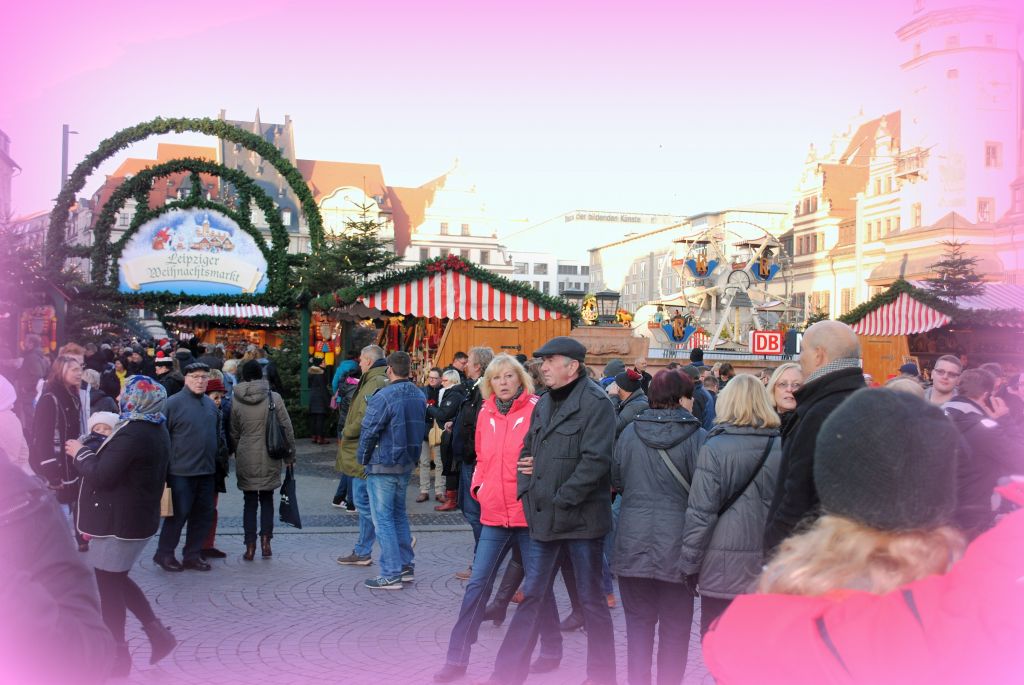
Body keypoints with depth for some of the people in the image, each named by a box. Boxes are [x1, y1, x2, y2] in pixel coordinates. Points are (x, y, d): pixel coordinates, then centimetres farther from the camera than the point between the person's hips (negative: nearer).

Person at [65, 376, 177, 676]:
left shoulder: (131, 433, -22)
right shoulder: (158, 431, 9)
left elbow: (101, 475, -22)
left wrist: (81, 453, -7)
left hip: (119, 522, -9)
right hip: (142, 517, 9)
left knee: (109, 585, 4)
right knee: (117, 579, 21)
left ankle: (117, 655, 13)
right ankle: (158, 633, 18)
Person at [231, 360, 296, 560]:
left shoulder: (235, 400, -2)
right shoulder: (274, 397, -6)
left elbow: (234, 433, 6)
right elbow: (287, 427, -3)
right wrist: (290, 454, 6)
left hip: (245, 458, 1)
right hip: (270, 458, -1)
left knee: (250, 501, 9)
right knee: (267, 499, 14)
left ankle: (250, 546, 6)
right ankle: (266, 540, 5)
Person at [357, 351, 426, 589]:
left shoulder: (383, 397, -18)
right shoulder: (419, 396, 5)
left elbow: (369, 432, -13)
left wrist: (363, 459, 0)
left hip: (383, 465, -7)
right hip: (407, 464, 7)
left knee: (383, 518, -1)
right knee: (399, 513, 19)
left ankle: (391, 575, 0)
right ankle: (406, 566, 22)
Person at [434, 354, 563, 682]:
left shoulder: (536, 410, -8)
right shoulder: (486, 414, 8)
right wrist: (478, 486, 6)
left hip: (529, 512, -4)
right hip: (494, 514, 4)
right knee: (477, 586, 5)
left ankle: (551, 650, 29)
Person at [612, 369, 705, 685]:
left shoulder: (629, 433, 1)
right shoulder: (698, 438, -9)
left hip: (634, 542, 3)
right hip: (677, 544, -2)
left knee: (638, 622, 12)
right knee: (675, 625, 10)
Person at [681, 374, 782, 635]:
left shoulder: (714, 448, -11)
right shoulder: (782, 447, -1)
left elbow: (700, 513, -10)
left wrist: (689, 565, 0)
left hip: (724, 570, -3)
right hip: (769, 570, 4)